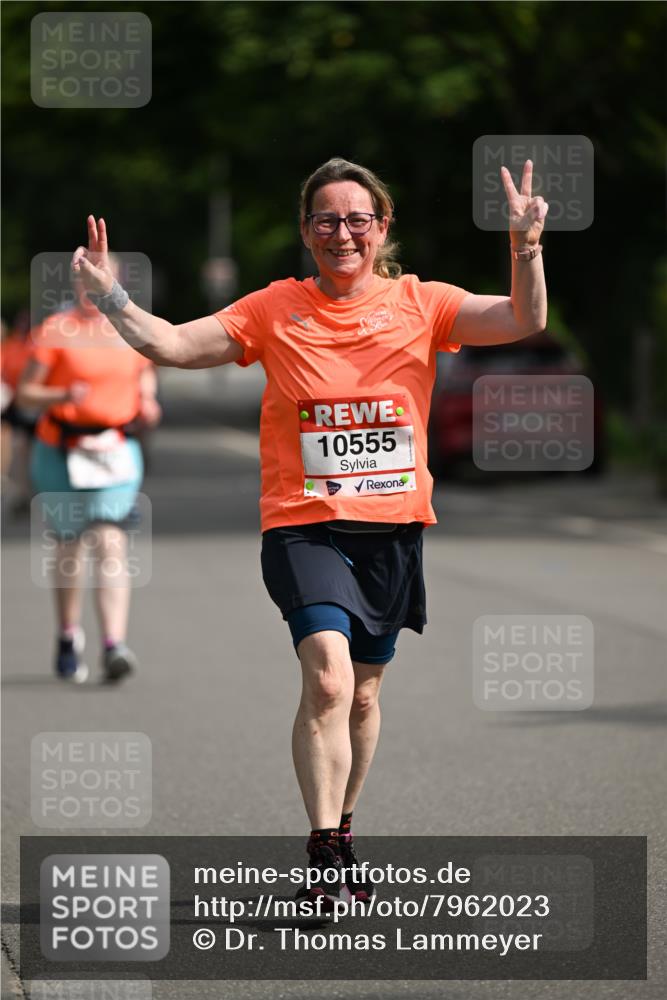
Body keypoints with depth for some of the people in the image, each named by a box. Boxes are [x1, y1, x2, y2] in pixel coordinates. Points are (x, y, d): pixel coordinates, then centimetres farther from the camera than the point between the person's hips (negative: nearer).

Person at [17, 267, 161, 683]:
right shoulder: (55, 330, -3)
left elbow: (146, 374, 25)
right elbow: (25, 392, -6)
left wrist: (148, 403, 4)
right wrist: (63, 396, -24)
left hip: (116, 450, 1)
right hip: (61, 450, -1)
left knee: (111, 544, -14)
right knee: (70, 544, 11)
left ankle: (114, 645, -23)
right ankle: (69, 637, 32)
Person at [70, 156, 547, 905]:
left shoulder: (419, 304, 3)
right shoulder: (276, 310, 2)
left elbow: (523, 322, -7)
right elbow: (171, 345, 2)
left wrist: (525, 248, -23)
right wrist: (108, 294, -12)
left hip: (392, 528, 2)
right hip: (304, 526, -2)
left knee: (363, 693, 14)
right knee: (328, 680, -21)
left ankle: (341, 828, 35)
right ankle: (324, 856, -19)